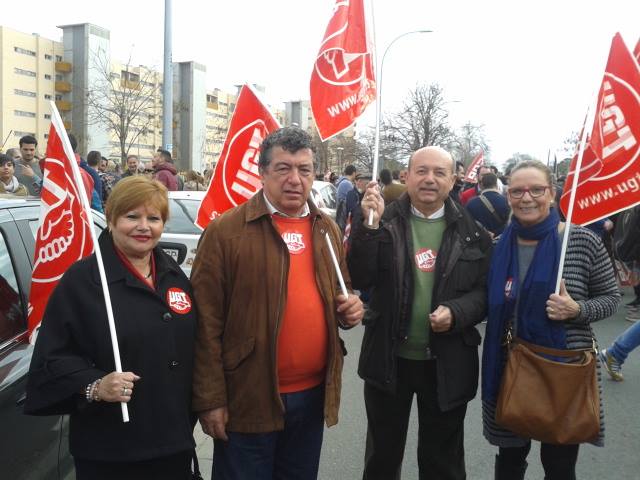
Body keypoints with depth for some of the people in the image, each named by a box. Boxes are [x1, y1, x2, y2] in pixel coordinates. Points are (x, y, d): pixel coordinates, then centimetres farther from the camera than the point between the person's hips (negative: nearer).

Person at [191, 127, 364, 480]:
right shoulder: (225, 231, -10)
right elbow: (206, 323, -10)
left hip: (313, 394, 5)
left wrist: (349, 309, -2)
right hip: (248, 399, -5)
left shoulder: (327, 230, 8)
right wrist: (210, 400, -11)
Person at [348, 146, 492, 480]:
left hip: (448, 364, 0)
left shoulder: (470, 230, -2)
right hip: (389, 359, 1)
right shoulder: (384, 222, -3)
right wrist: (370, 225, -23)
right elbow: (360, 280, -13)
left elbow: (486, 290, -1)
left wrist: (456, 312, -19)